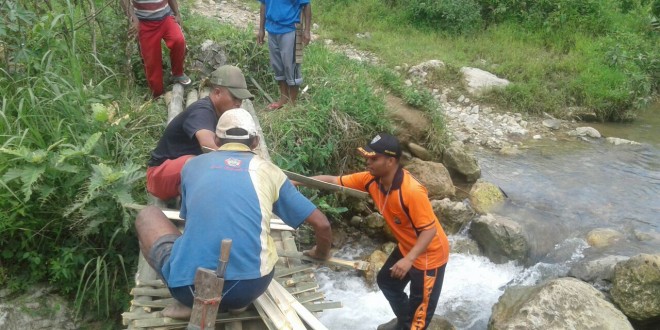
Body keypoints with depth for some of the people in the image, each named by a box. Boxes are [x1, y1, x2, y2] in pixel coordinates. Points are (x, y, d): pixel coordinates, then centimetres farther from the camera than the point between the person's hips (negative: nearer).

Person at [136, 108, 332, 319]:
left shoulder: (193, 164, 18)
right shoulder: (268, 170, 15)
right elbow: (322, 224, 17)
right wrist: (322, 254, 40)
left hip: (191, 286, 0)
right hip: (250, 288, 1)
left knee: (147, 215, 26)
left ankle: (191, 301, 9)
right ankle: (237, 300, 11)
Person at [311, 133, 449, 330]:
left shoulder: (412, 192, -36)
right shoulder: (371, 180, -13)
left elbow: (430, 229, -30)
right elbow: (334, 181, -8)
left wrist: (409, 259, -40)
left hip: (429, 254, -9)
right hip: (406, 247, 9)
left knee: (419, 307, 6)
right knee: (386, 281, 27)